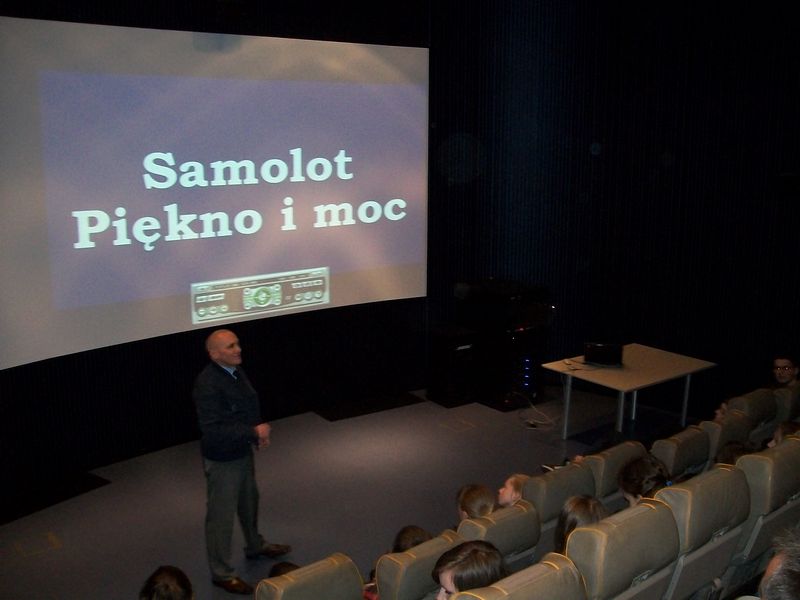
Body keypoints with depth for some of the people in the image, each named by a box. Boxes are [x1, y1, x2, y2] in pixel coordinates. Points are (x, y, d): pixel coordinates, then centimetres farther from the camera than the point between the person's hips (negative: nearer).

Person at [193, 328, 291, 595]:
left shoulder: (235, 370, -2)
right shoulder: (207, 384, -28)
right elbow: (212, 430, -31)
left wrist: (260, 431, -1)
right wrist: (254, 432, -28)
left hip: (242, 451, 9)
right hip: (222, 460, -9)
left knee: (249, 501, 27)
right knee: (221, 515, 6)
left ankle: (255, 546, 51)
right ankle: (222, 573, 23)